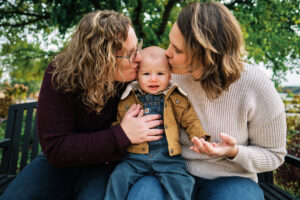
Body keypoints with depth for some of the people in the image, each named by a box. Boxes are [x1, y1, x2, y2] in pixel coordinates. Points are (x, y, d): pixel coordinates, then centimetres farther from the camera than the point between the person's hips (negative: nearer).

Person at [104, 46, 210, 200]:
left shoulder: (177, 100, 5)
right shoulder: (128, 101, 5)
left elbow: (190, 120, 12)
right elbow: (117, 125, 15)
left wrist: (200, 138, -2)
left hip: (168, 156, 0)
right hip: (135, 156, 1)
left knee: (180, 183, -16)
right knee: (118, 178, -10)